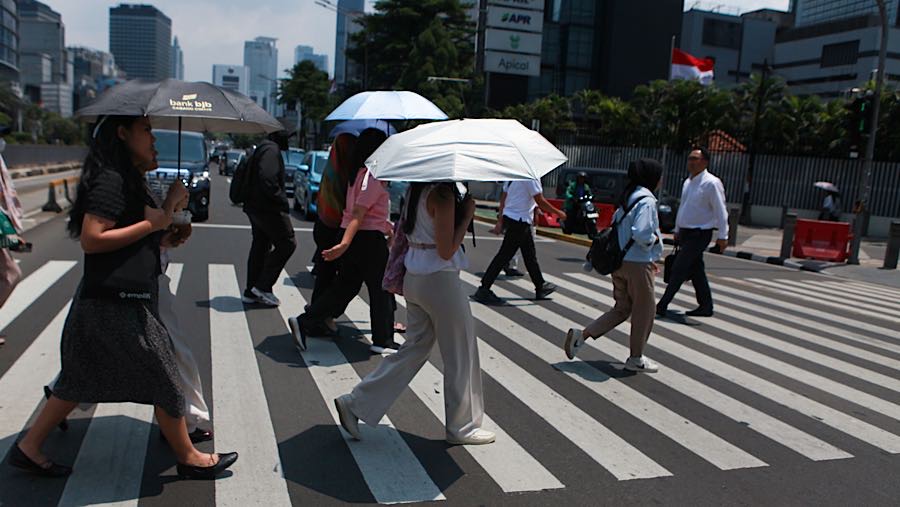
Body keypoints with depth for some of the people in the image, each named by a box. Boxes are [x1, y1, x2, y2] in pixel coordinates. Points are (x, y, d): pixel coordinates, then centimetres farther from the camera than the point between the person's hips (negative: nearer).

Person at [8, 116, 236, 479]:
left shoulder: (129, 179, 13)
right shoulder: (110, 179, -17)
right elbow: (91, 240, -23)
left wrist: (169, 206, 7)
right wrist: (150, 224, -19)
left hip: (121, 298, 10)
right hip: (115, 302, -10)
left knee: (84, 380, 18)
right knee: (162, 379, 2)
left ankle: (28, 448, 30)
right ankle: (189, 458, 15)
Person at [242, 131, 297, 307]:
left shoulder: (263, 148, 19)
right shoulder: (271, 149, -15)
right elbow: (267, 179, -26)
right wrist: (282, 201, -18)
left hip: (255, 208, 11)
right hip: (268, 209, -11)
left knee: (260, 247, 14)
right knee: (287, 244, -4)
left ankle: (251, 292, 18)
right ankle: (263, 287, -2)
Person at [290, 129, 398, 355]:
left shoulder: (359, 174, 13)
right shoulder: (373, 177, -15)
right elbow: (358, 214, -25)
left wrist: (389, 228, 35)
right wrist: (345, 244, -32)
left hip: (355, 238, 9)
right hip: (369, 238, -9)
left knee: (344, 286, 14)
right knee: (381, 290, 5)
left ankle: (304, 322, 9)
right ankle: (383, 341, 15)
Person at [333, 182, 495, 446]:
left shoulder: (417, 190, 7)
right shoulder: (443, 194, -19)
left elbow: (402, 235, 14)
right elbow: (446, 250, -20)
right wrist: (468, 214, -12)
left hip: (413, 279, 9)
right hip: (440, 280, -8)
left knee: (414, 349, 17)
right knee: (460, 356, 8)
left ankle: (355, 403, 15)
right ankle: (462, 427, 22)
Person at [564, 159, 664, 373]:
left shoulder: (628, 198, 12)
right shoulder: (646, 201, -16)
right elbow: (641, 233, -29)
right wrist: (655, 239, -6)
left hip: (619, 261, 9)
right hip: (637, 265, -9)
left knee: (622, 309, 18)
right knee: (644, 311, 8)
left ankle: (581, 335, 9)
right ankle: (636, 359, 20)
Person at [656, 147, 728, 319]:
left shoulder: (711, 183, -13)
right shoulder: (688, 182, 11)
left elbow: (720, 211, -15)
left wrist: (722, 236, -18)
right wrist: (677, 230, 24)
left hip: (699, 234, -8)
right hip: (686, 233, 8)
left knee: (679, 269, -8)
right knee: (696, 271, 13)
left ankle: (662, 306, -4)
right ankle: (706, 307, 23)